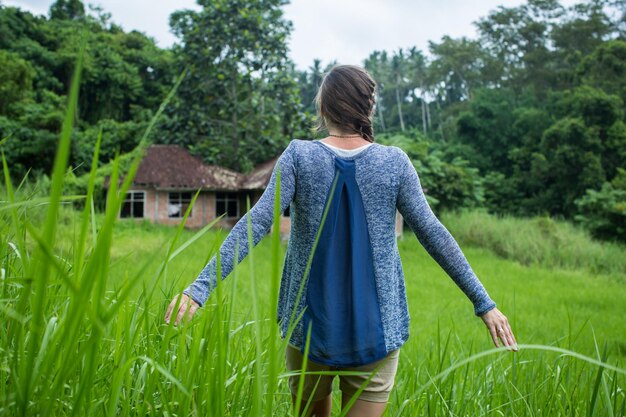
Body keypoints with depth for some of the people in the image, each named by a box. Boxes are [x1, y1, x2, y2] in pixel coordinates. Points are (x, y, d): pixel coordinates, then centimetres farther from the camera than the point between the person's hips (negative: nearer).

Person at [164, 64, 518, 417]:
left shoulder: (299, 156, -7)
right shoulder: (394, 163, -5)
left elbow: (257, 223, -16)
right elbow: (433, 234, -5)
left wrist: (200, 288, -17)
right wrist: (484, 303, 2)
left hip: (311, 324, 0)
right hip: (376, 329, 0)